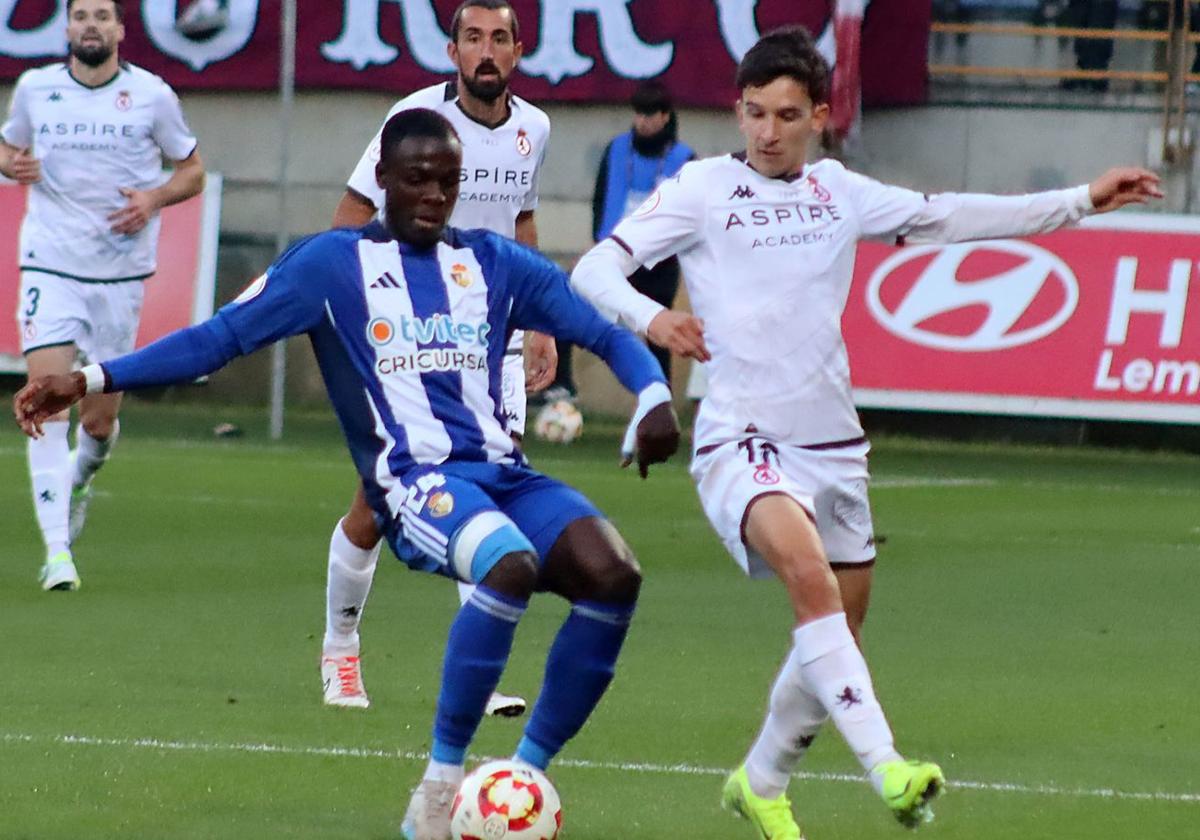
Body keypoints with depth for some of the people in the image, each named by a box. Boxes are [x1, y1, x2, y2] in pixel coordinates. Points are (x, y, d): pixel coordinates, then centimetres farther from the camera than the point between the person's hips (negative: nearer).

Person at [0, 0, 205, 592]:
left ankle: (78, 478, 43)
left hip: (121, 274, 0)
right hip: (50, 267, 0)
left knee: (99, 420, 6)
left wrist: (154, 198, -11)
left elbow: (191, 170, 10)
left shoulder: (152, 96, -1)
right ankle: (57, 550, -17)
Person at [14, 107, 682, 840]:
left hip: (503, 474, 5)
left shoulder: (495, 264, 18)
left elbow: (604, 331, 19)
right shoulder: (334, 264, 8)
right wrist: (92, 380, -4)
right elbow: (220, 338, 5)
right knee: (511, 564, -37)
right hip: (417, 479, -5)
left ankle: (526, 775, -8)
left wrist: (653, 396, -2)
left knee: (613, 574, -24)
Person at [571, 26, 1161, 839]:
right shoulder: (703, 188, -4)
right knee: (811, 573, -31)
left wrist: (1082, 200, 16)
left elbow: (947, 217, 17)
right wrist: (650, 317, -30)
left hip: (833, 444, 6)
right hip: (742, 441, -6)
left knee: (837, 634, 13)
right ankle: (886, 767, -40)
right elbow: (596, 269, -9)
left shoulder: (838, 192, 10)